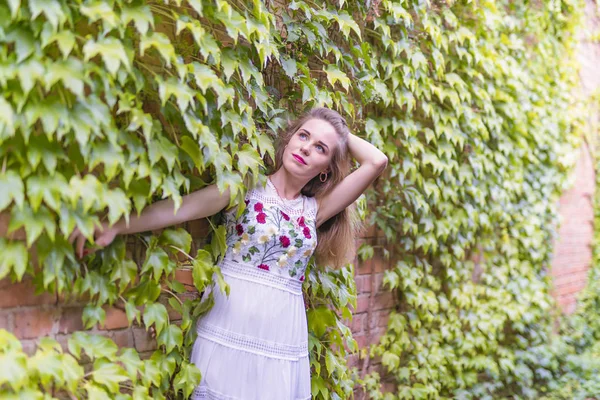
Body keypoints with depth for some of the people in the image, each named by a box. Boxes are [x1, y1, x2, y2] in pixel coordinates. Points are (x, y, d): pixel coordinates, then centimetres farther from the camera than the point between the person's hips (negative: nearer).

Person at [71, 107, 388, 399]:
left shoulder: (315, 209, 8)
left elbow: (377, 162, 3)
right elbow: (180, 207, -12)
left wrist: (342, 133, 14)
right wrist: (113, 227, -23)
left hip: (282, 339, 3)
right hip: (228, 331, -2)